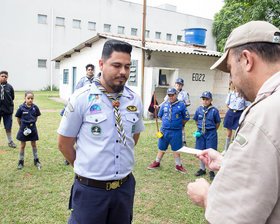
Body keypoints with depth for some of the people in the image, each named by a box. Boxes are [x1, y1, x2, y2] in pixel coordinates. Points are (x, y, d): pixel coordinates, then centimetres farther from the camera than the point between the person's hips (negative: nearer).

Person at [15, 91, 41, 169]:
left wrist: (32, 123, 5)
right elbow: (18, 118, 0)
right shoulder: (21, 108, -12)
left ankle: (36, 160, 24)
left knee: (34, 144, 12)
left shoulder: (35, 107, -7)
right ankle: (21, 161, 22)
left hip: (32, 128, 2)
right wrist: (22, 126, 3)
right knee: (22, 145, 9)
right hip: (23, 129, -1)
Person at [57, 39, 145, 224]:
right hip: (90, 189, -3)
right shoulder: (81, 98, -10)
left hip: (125, 186, 4)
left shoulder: (135, 100, 1)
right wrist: (85, 169, 5)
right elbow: (64, 144, -3)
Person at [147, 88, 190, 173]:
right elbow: (160, 116, 18)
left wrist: (180, 124, 8)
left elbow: (186, 118, 3)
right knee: (161, 148, 15)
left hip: (176, 131, -3)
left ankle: (178, 165, 21)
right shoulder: (164, 105, 5)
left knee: (176, 149, 6)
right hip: (164, 130, 3)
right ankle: (157, 162, 30)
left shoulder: (181, 105, -4)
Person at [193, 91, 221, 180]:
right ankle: (202, 169, 27)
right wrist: (200, 129, 9)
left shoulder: (214, 110, -9)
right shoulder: (199, 109, 1)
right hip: (200, 133, 4)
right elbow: (196, 121, 14)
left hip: (211, 133, -3)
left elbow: (217, 123, 1)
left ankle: (211, 171, 15)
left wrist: (212, 131, 3)